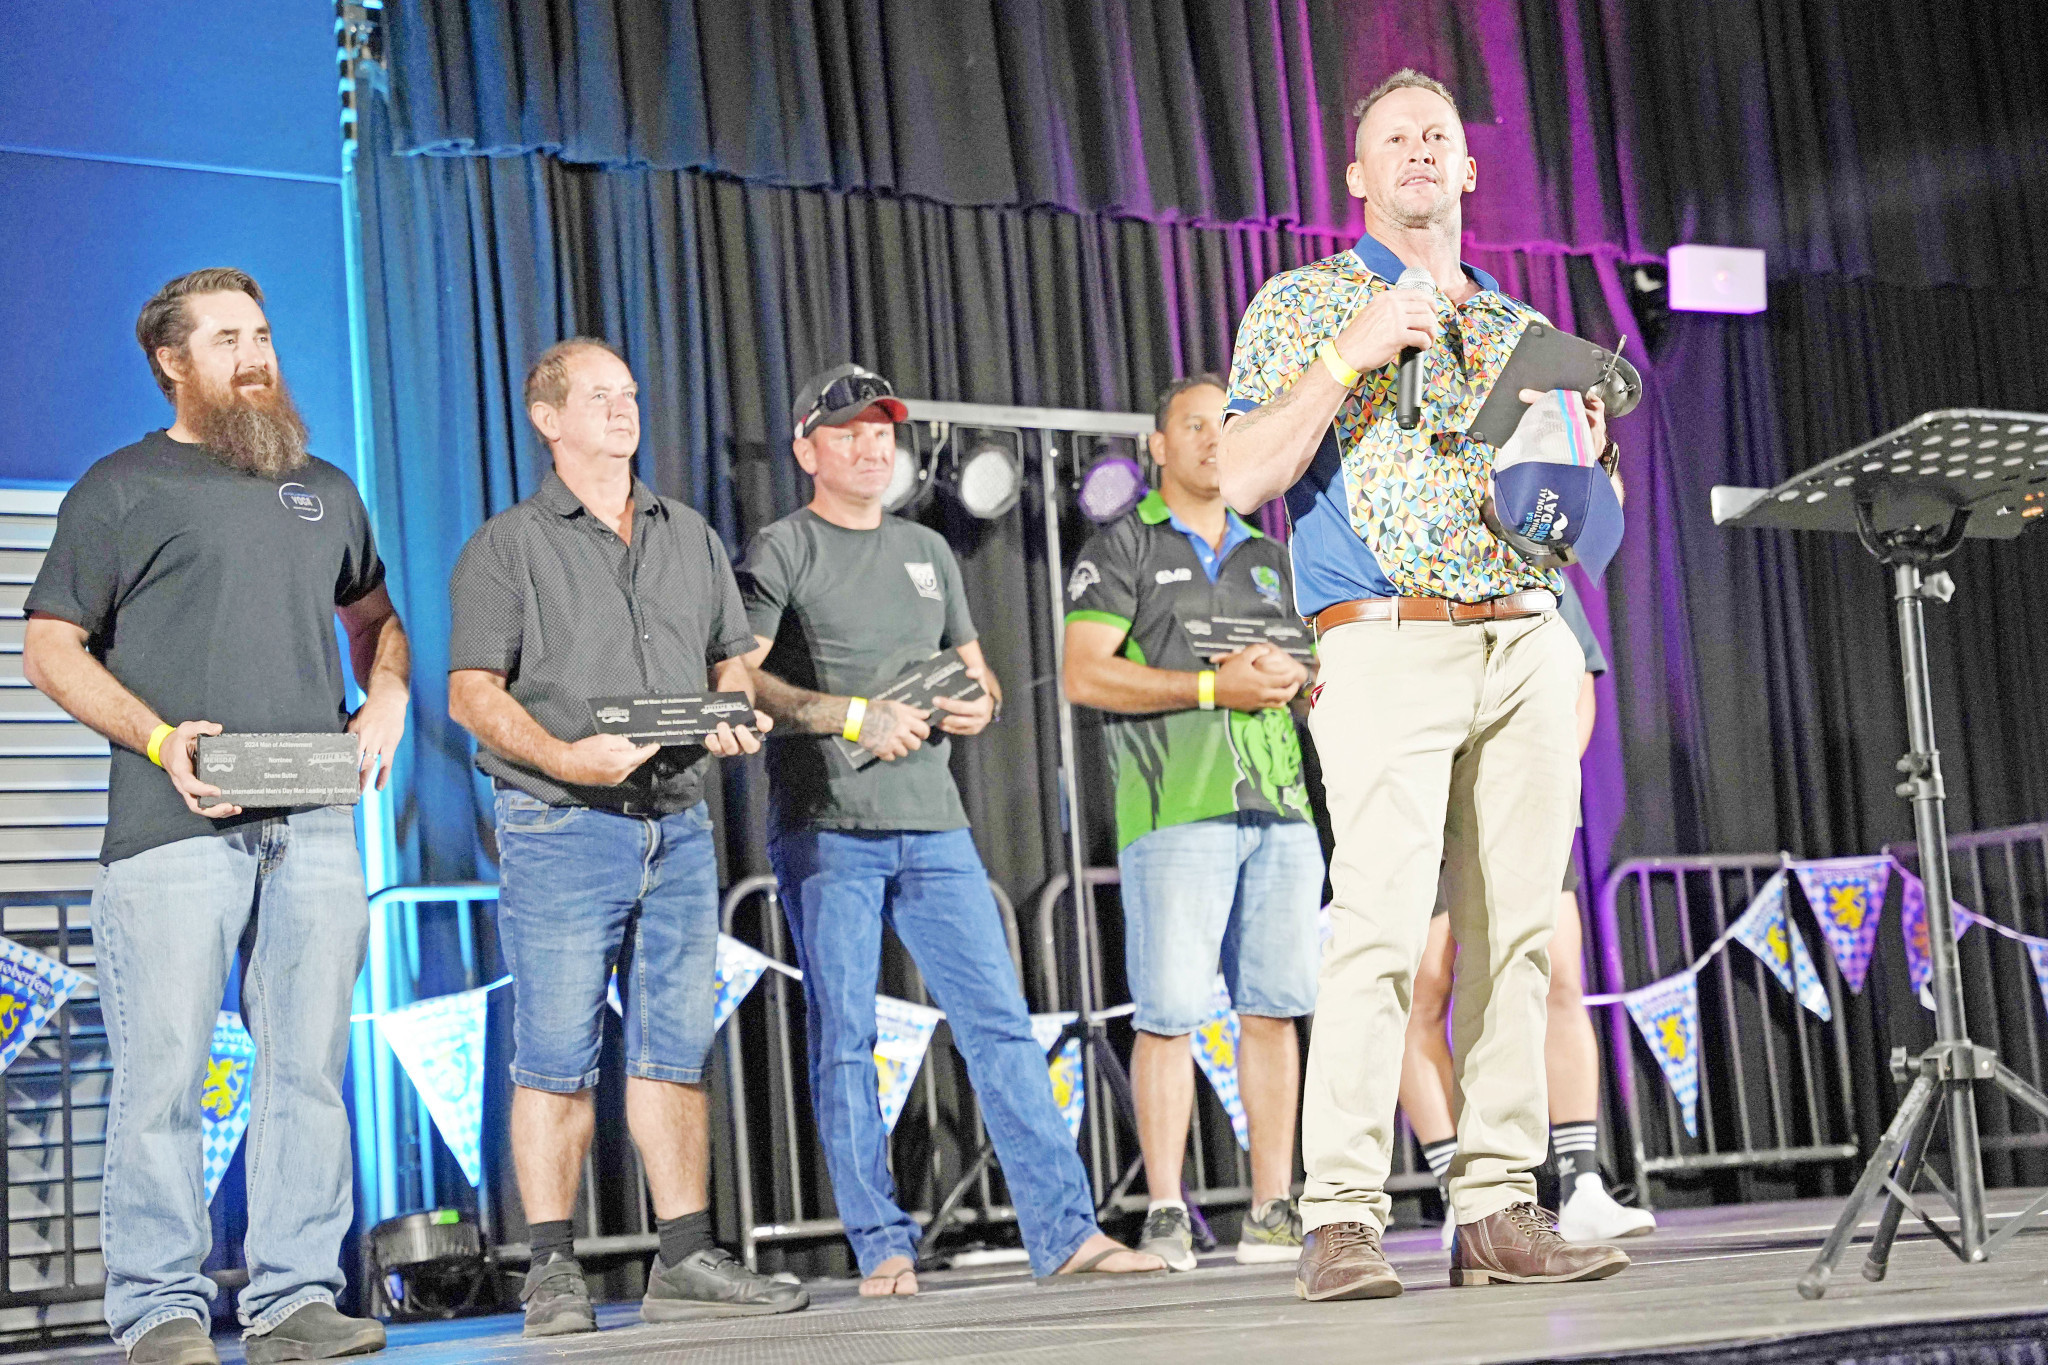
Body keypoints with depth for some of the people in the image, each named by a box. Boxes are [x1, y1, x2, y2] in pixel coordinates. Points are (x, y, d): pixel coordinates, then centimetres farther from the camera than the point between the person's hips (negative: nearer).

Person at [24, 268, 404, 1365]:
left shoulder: (323, 490, 21)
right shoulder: (121, 490, 6)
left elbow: (374, 615, 33)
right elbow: (51, 649, 2)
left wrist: (386, 697, 11)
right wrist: (158, 738, -12)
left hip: (314, 827, 5)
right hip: (173, 827, -4)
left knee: (309, 1068, 3)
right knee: (163, 1072, -6)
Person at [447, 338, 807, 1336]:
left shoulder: (691, 539, 18)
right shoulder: (508, 546, 2)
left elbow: (730, 659, 22)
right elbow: (473, 693, -4)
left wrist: (737, 720, -1)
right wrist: (566, 758, -19)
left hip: (679, 829, 5)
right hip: (562, 830, -5)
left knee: (675, 1049, 6)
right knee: (557, 1056, -5)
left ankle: (686, 1261, 11)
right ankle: (554, 1273, 1)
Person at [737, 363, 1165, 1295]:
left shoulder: (927, 551, 20)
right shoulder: (783, 551, 3)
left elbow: (974, 670, 27)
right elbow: (738, 679, -8)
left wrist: (978, 704, 3)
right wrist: (855, 716, -16)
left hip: (930, 823, 5)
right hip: (824, 828, -4)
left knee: (999, 1022, -2)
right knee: (843, 1039, -3)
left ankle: (1065, 1231, -2)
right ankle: (881, 1248, 3)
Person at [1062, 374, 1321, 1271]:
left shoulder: (1270, 559, 24)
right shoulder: (1122, 549, 8)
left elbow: (1313, 667, 26)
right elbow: (1084, 674, -4)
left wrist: (1289, 681, 1)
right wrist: (1212, 686, -12)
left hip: (1279, 803, 5)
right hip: (1175, 806, -5)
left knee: (1273, 1007, 1)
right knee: (1170, 1013, -8)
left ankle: (1271, 1210, 5)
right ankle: (1165, 1215, -4)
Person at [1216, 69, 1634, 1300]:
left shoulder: (1518, 324, 23)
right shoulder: (1304, 304, 8)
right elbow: (1245, 477, -4)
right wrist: (1349, 357, -11)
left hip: (1529, 638, 5)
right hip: (1389, 644, -5)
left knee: (1519, 926, 0)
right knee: (1383, 924, -16)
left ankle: (1499, 1210, 4)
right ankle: (1342, 1221, -14)